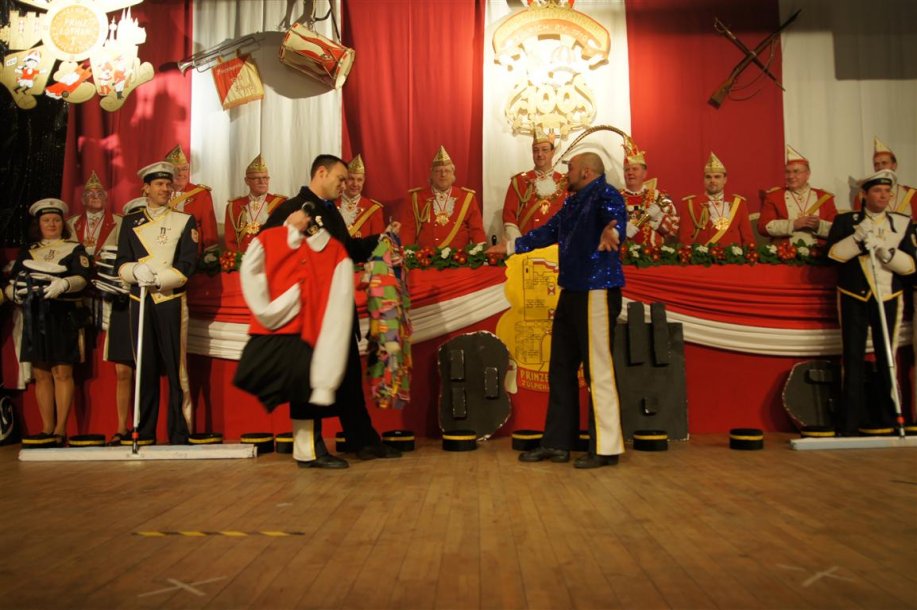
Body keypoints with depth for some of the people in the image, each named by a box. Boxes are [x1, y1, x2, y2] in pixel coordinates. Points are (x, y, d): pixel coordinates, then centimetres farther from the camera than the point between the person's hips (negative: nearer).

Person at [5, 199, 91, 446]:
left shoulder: (75, 249, 9)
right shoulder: (27, 252, 19)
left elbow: (82, 278, -7)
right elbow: (11, 284, 12)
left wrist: (63, 284, -27)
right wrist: (14, 291, -11)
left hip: (63, 316, -4)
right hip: (34, 317, 4)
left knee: (62, 372, -6)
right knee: (41, 374, 5)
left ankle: (61, 429, -3)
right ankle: (47, 428, 11)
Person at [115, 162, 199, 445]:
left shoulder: (185, 221, 7)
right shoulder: (130, 222, 14)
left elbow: (186, 267, -3)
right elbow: (121, 264, 7)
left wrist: (156, 278, -15)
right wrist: (137, 271, -15)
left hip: (172, 302, -3)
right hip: (140, 302, 3)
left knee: (176, 368, -3)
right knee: (145, 369, 6)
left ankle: (179, 434, 1)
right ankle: (144, 434, 14)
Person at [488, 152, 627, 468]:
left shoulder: (605, 194, -8)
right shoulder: (572, 203, 19)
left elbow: (616, 216, -30)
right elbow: (548, 232, 32)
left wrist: (611, 230, -53)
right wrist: (512, 246, 39)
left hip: (597, 291, -10)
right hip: (571, 292, 10)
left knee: (599, 370, -8)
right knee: (561, 369, 12)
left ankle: (606, 448, 1)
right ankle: (557, 443, 21)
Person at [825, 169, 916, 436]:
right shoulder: (845, 221, 5)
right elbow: (833, 253, -8)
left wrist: (885, 250, -16)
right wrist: (859, 236, -18)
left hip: (889, 299, 1)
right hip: (854, 299, -1)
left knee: (887, 358, 2)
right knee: (853, 358, -2)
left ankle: (889, 421, 13)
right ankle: (848, 424, 2)